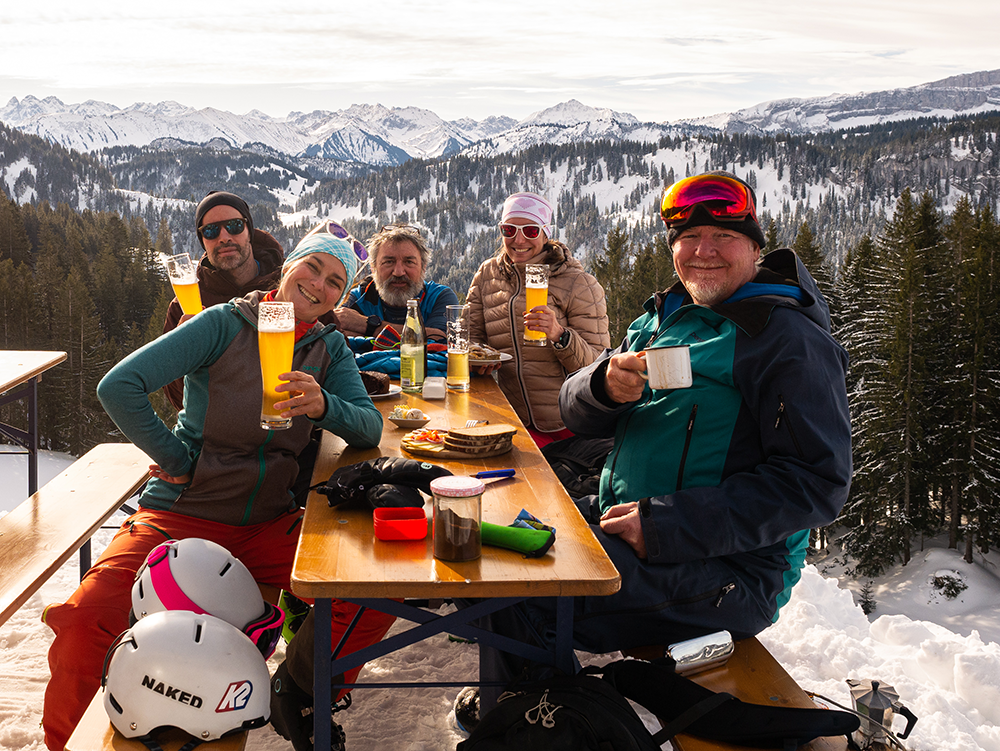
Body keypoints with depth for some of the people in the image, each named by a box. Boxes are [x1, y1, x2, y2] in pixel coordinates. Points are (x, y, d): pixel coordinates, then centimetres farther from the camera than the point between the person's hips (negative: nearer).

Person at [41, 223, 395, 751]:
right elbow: (119, 387, -13)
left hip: (269, 525, 4)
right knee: (83, 622, -26)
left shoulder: (329, 348, 7)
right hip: (180, 516, -3)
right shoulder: (224, 325, -7)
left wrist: (323, 405, -23)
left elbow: (370, 429, -3)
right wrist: (177, 461, -10)